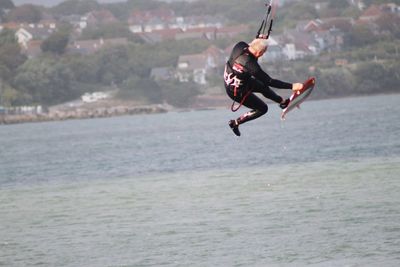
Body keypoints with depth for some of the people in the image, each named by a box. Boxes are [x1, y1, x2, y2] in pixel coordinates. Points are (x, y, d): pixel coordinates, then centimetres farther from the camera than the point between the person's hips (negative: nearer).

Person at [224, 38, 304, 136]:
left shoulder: (240, 46, -18)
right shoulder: (250, 65, -37)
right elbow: (269, 81, -30)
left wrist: (259, 39, 1)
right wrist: (291, 86, -28)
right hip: (237, 92, -8)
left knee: (263, 87, 25)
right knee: (262, 108, 9)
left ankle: (283, 101, 47)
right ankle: (235, 123, 16)